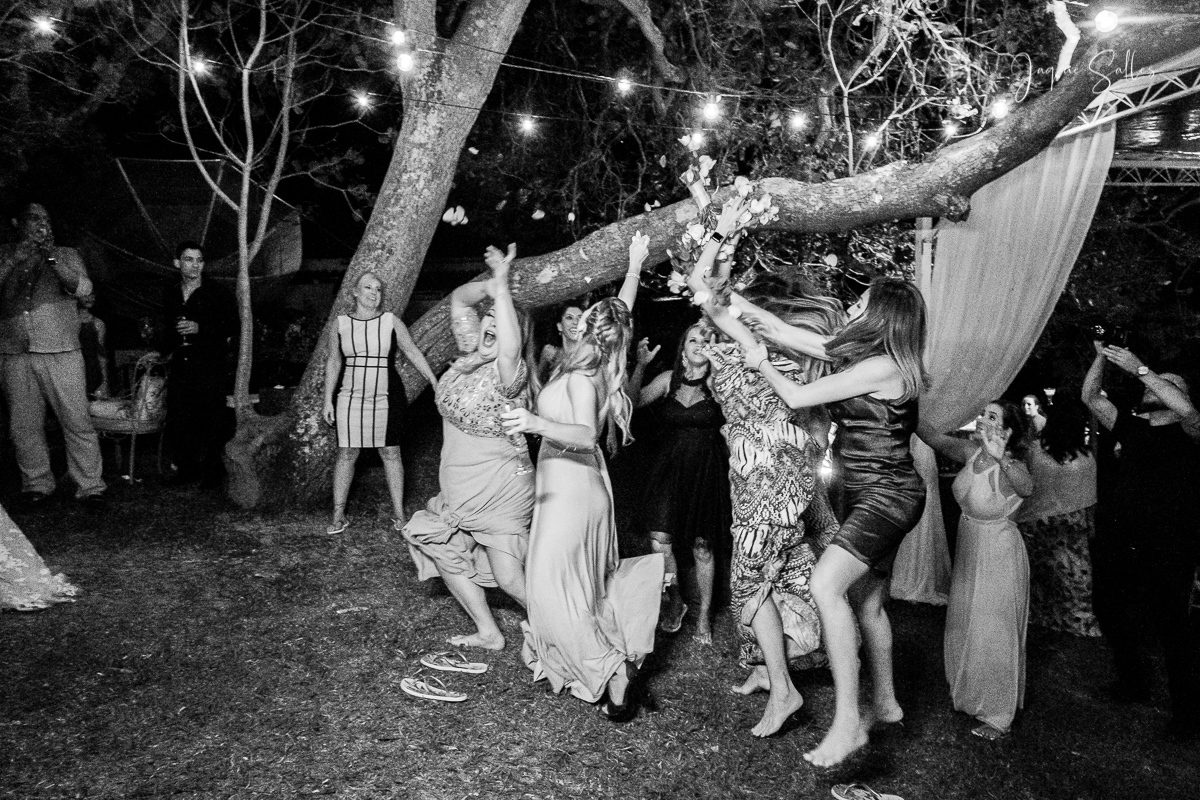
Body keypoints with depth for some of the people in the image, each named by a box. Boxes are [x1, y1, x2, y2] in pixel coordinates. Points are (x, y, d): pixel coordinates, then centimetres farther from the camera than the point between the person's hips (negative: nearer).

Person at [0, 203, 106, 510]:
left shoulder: (66, 255, 13)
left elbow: (84, 289, -3)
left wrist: (53, 258, -13)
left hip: (61, 352, -2)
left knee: (77, 422, -5)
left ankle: (90, 487, 0)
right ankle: (37, 484, 18)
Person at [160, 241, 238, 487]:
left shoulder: (218, 293, 0)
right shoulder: (170, 294, 15)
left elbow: (232, 327, -5)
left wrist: (200, 329, -15)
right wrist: (165, 351, 21)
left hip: (210, 365, -4)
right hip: (180, 366, 5)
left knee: (211, 419, -5)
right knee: (177, 420, 2)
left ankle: (213, 471, 7)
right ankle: (186, 469, 15)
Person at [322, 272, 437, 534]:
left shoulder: (391, 321, 1)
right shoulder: (340, 324, 3)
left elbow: (413, 353, 3)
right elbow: (333, 362, 7)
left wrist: (436, 384, -1)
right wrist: (328, 400, 4)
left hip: (386, 398, 0)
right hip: (351, 397, 0)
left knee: (390, 453, 5)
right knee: (346, 454, 2)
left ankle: (398, 513, 15)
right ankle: (339, 515, 12)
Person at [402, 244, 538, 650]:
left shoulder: (510, 373, -21)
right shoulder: (470, 356, 0)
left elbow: (510, 350, -46)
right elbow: (457, 299, 6)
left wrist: (502, 286, -42)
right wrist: (489, 286, -13)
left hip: (501, 490, -8)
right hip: (461, 490, 9)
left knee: (511, 580, -5)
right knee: (446, 554, 16)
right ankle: (488, 633, 31)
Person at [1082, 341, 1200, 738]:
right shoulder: (1133, 428, 10)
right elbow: (1091, 397, 7)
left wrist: (1139, 369, -28)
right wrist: (1102, 356, -5)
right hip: (1125, 549, 6)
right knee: (1122, 626, 16)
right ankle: (1133, 685, 36)